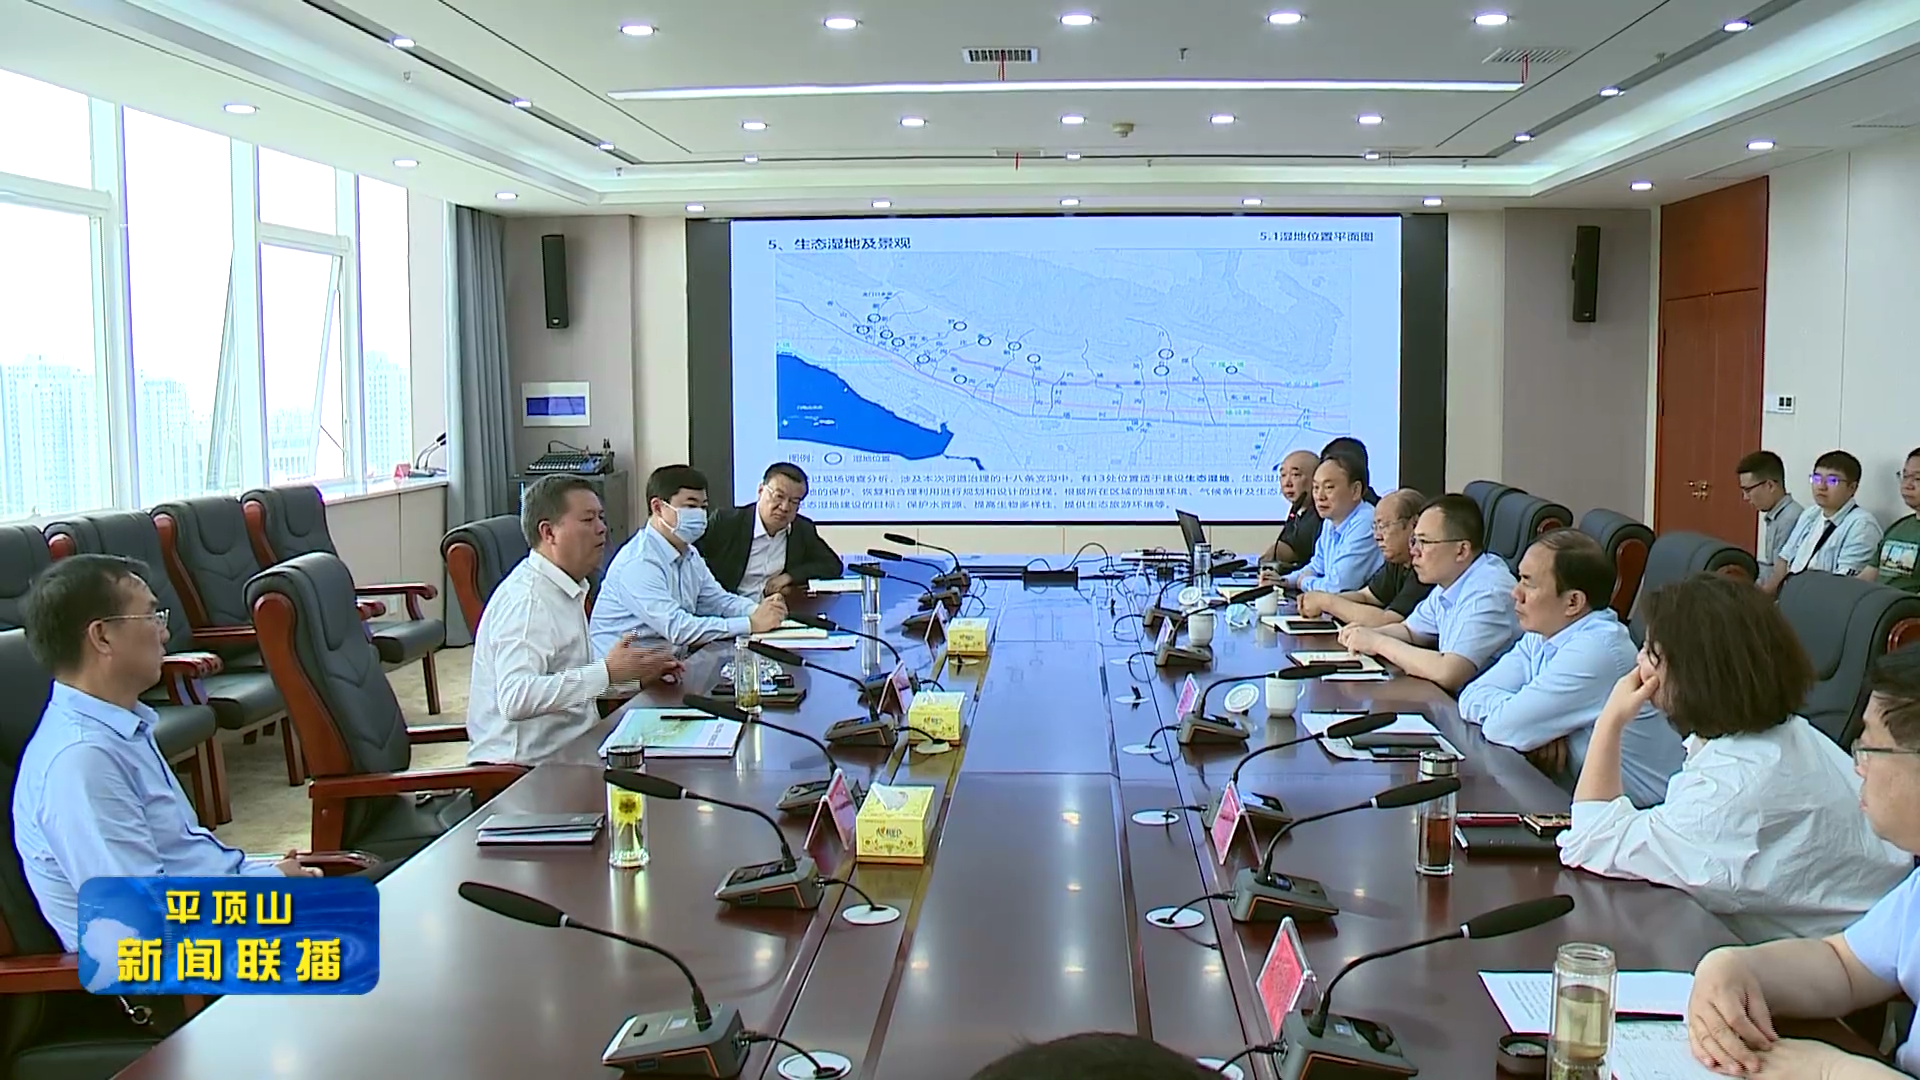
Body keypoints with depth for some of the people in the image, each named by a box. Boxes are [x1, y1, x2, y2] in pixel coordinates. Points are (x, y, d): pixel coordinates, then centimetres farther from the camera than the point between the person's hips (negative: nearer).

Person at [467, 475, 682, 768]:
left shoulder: (565, 590, 15)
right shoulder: (526, 598, -16)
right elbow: (516, 698, -29)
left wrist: (637, 675, 11)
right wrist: (608, 672, -28)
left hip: (566, 750, 10)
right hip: (525, 765, -10)